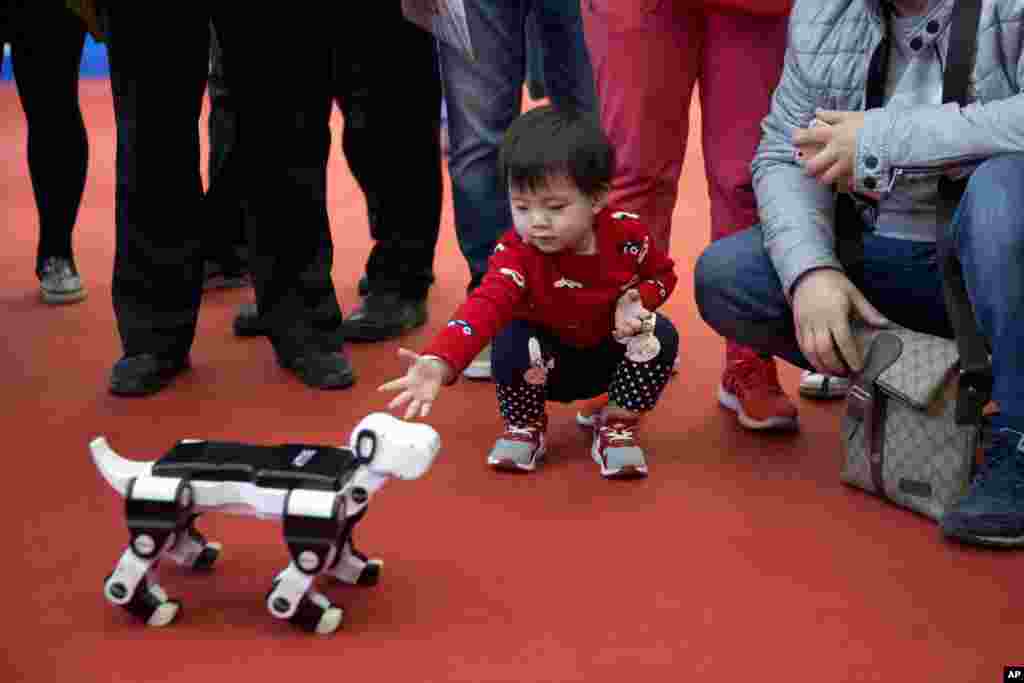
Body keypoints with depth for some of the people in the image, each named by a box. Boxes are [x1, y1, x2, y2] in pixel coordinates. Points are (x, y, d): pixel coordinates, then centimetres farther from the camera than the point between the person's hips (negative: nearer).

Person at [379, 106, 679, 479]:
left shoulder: (626, 233, -19)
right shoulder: (517, 252, -28)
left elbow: (661, 273, 4)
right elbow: (486, 304, -47)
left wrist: (637, 300, -21)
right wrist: (439, 363, -66)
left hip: (613, 356, 2)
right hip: (547, 364, -2)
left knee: (661, 335, -25)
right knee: (513, 341, -33)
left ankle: (617, 425, -3)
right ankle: (524, 427, -3)